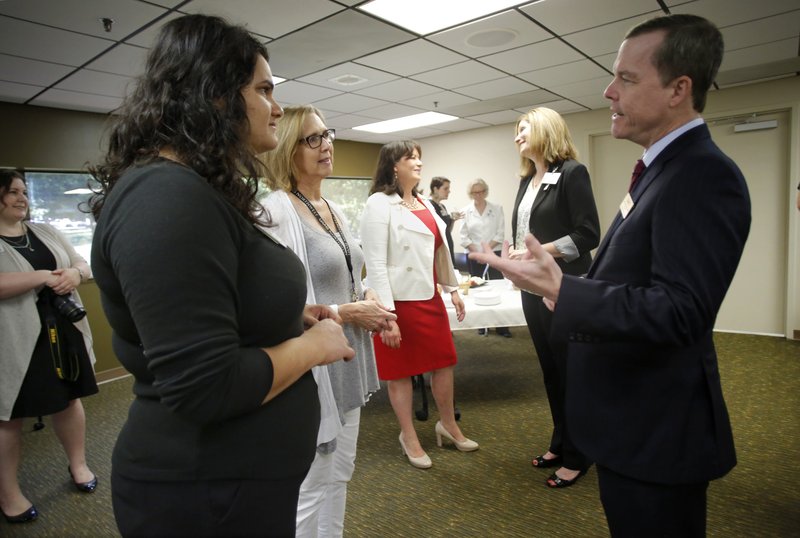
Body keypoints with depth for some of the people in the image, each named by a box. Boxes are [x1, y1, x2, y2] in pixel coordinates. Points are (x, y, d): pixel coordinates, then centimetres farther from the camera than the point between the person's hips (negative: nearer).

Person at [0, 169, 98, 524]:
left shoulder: (45, 232, 10)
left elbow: (83, 265, 11)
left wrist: (74, 274, -11)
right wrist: (42, 276, -20)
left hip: (61, 331, 5)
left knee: (69, 399, 15)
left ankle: (78, 464, 33)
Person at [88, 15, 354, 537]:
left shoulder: (199, 191, 7)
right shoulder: (168, 197, -25)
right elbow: (207, 387, -30)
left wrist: (292, 317, 4)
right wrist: (314, 345, -16)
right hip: (207, 494, -10)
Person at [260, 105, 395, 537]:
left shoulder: (334, 209, 10)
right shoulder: (276, 212, -17)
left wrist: (365, 298, 0)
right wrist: (348, 312, -18)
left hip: (347, 358, 9)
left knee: (340, 474, 23)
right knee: (310, 489, 9)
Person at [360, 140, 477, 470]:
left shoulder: (425, 204, 12)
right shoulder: (379, 203, -11)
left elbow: (440, 249, 18)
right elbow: (375, 262, -17)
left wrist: (452, 289, 15)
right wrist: (386, 315, -20)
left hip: (429, 298, 7)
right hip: (399, 301, -7)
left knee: (444, 361, 15)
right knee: (400, 371, 8)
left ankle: (448, 425, 37)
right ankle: (409, 437, 27)